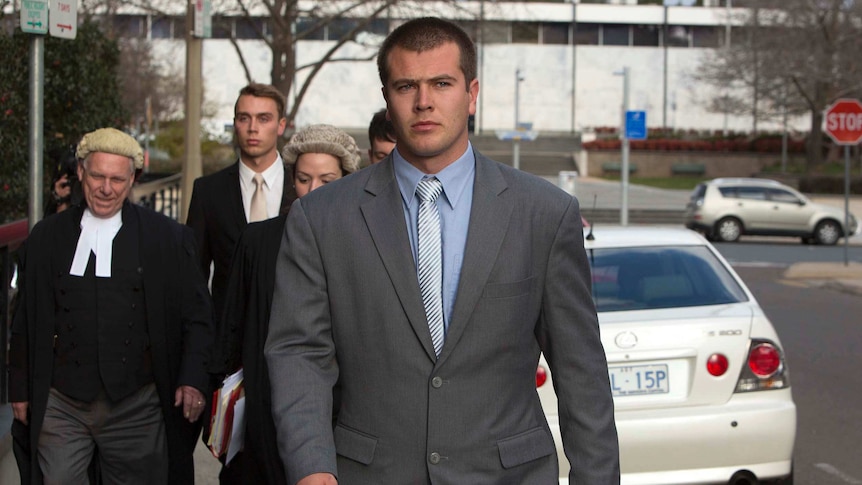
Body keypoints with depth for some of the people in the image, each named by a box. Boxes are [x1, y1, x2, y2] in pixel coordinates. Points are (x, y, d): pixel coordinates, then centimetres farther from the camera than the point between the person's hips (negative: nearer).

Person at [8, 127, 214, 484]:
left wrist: (193, 380, -7)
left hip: (136, 410, -1)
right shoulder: (46, 237, 8)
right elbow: (25, 321, 13)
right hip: (61, 408, 1)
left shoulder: (168, 238, 3)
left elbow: (197, 317, 5)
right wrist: (21, 390, 11)